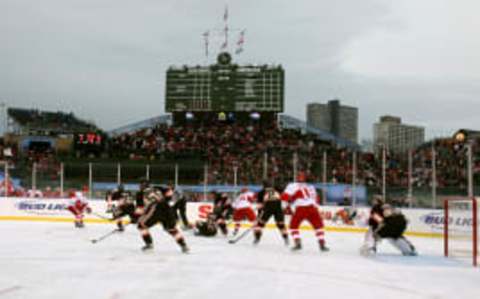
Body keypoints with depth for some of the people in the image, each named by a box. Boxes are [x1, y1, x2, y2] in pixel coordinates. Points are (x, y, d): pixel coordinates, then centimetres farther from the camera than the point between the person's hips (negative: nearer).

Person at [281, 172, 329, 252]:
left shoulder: (292, 186, 11)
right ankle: (322, 244, 10)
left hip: (300, 209, -3)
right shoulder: (311, 187, 28)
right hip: (312, 208, 3)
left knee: (293, 226, 17)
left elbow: (285, 196, -1)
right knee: (319, 226, 20)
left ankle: (297, 243, 3)